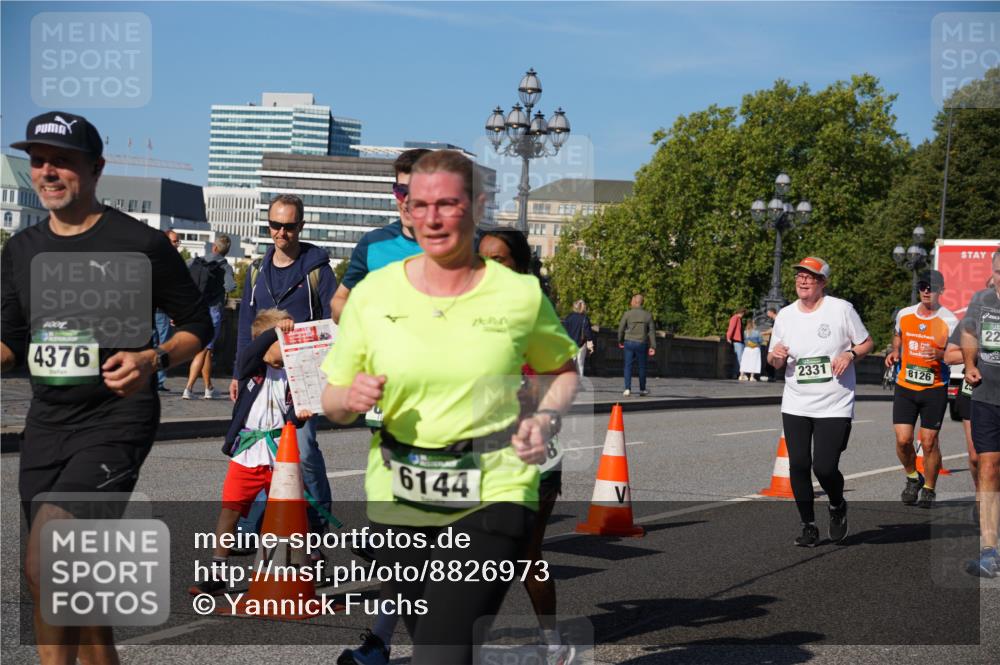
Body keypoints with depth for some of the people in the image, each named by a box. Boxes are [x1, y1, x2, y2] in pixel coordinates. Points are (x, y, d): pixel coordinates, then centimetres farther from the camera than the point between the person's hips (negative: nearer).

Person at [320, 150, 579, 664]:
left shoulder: (520, 294, -2)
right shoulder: (372, 293, 1)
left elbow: (562, 369, 16)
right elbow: (332, 402, 8)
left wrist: (547, 419, -4)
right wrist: (352, 398, -15)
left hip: (493, 497, -3)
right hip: (398, 500, 3)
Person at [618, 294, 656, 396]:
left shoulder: (627, 314, -6)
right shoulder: (648, 315, -1)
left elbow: (621, 329, -1)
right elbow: (652, 331, -2)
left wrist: (620, 341, 16)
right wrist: (652, 347, 0)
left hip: (629, 343, -1)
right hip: (642, 344, 1)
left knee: (628, 366, 5)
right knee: (642, 367, 14)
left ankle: (627, 389, -8)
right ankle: (642, 390, 21)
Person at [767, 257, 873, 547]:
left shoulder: (841, 309, -4)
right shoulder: (785, 315, 7)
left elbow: (866, 343, 5)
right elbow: (775, 363, 14)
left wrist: (850, 354, -15)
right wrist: (776, 356, -9)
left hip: (835, 406, -3)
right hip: (795, 406, 4)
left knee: (825, 467, -9)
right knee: (799, 466, -1)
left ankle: (837, 507, 24)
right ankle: (809, 526, 15)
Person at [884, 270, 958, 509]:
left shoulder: (949, 321, -6)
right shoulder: (904, 315, 5)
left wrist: (939, 354, -25)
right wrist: (895, 352, 7)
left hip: (935, 388, -3)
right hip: (905, 386, 3)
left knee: (929, 442, -1)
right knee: (903, 439, -5)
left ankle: (929, 490, 18)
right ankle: (912, 478, 23)